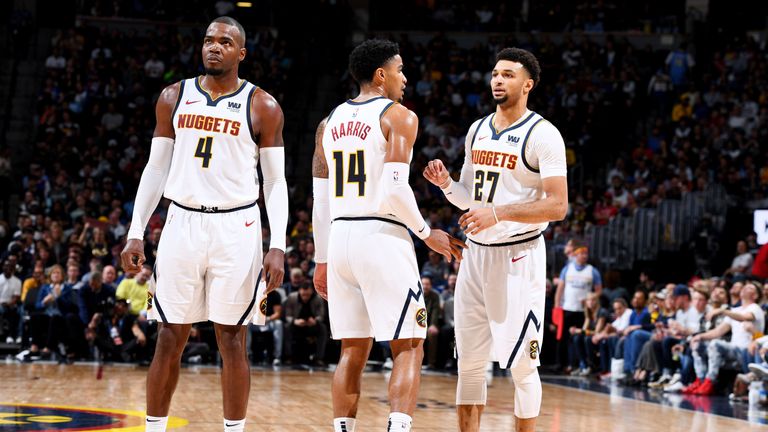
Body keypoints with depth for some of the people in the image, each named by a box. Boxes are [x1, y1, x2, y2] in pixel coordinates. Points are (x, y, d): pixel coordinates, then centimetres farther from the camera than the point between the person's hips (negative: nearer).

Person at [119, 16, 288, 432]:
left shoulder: (262, 107, 0)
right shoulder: (174, 97, 8)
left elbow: (276, 181, 1)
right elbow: (156, 169, 11)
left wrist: (277, 246, -9)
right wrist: (136, 233, 5)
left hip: (236, 228, -2)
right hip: (182, 223, 2)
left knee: (231, 339, 1)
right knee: (170, 339, 4)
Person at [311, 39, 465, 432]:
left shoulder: (330, 122, 15)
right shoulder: (398, 116, -4)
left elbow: (320, 201, 14)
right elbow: (395, 190, -16)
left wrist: (322, 260, 20)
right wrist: (427, 234, -3)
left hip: (340, 238, 6)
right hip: (383, 238, -6)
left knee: (353, 351, 12)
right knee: (408, 348, -1)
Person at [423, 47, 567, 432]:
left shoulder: (542, 134, -10)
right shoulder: (477, 130, 12)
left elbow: (558, 206, -16)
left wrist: (499, 213, -25)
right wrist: (446, 184, -1)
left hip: (519, 257, -7)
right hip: (475, 254, 7)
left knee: (521, 365, -1)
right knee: (469, 362, 9)